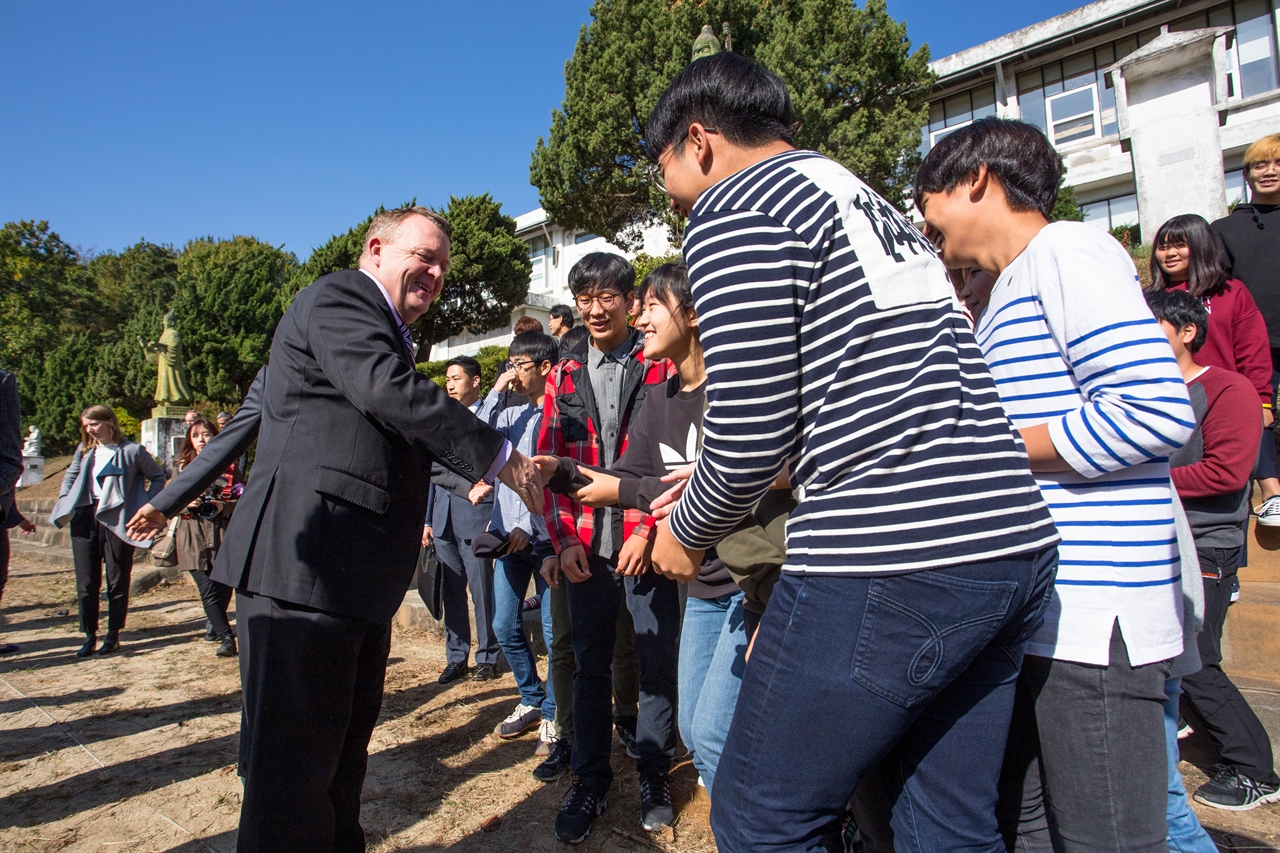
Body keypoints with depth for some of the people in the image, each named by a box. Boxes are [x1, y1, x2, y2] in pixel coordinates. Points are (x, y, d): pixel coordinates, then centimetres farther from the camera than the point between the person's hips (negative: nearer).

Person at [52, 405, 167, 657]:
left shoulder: (132, 450, -5)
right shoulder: (84, 450, 9)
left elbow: (158, 477, 2)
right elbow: (70, 476, 23)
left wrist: (146, 505, -7)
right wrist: (64, 504, 10)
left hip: (117, 521, -4)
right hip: (85, 519, 4)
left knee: (117, 581, 5)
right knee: (86, 583, 6)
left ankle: (113, 635, 15)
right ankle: (89, 636, 15)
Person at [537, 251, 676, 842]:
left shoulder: (661, 367, 0)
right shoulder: (564, 377, 11)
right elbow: (549, 462, 9)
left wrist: (648, 531, -12)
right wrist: (564, 539, 0)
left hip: (644, 544, -3)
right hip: (584, 549, 3)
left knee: (657, 661, 8)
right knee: (590, 664, 11)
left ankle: (653, 776, 26)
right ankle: (591, 781, 26)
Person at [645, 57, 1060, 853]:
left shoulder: (733, 206, -3)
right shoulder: (872, 203, 24)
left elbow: (750, 427, -12)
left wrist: (687, 533, 8)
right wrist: (717, 490, 31)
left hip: (887, 566, -9)